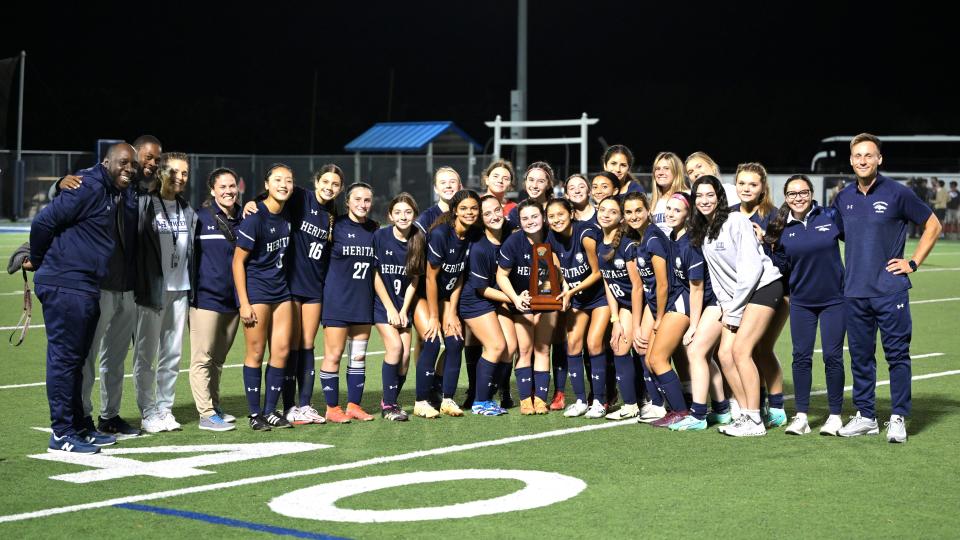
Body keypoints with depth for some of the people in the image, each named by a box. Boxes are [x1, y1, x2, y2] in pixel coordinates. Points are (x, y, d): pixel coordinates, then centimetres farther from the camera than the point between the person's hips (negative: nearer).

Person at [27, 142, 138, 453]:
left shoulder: (114, 194, 15)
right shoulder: (90, 188, -14)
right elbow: (44, 221, -15)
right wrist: (37, 261, -2)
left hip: (86, 288, 10)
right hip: (65, 286, -10)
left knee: (76, 360, 15)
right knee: (64, 358, -4)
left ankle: (78, 427, 24)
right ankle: (61, 434, 1)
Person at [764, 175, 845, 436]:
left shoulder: (831, 217, -5)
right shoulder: (782, 229, 0)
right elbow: (782, 268, 3)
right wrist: (771, 248, -9)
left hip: (834, 299, -2)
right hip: (801, 301, 2)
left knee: (832, 356, -1)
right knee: (801, 356, 2)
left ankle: (835, 415, 11)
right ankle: (801, 416, 9)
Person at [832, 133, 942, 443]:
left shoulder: (897, 194, -3)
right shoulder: (843, 198, 10)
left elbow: (933, 225, 5)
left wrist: (913, 262, -1)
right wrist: (841, 271, 12)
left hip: (890, 289, -4)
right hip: (854, 291, 4)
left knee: (897, 354, -3)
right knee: (860, 356, 9)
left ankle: (898, 418, 4)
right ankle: (865, 416, 18)